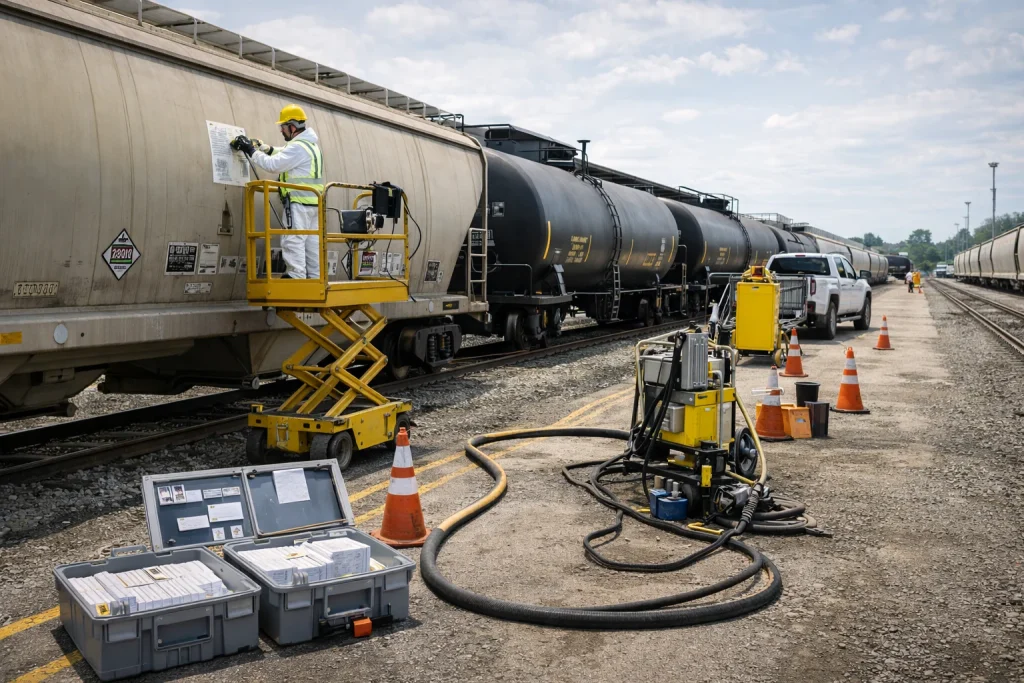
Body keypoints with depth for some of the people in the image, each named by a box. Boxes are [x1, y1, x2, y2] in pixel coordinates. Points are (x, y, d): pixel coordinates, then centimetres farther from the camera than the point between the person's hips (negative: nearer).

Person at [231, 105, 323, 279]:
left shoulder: (298, 147, -14)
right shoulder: (310, 144, 19)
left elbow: (273, 164, -16)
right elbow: (284, 154, 28)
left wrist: (252, 151, -4)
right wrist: (263, 147, 15)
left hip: (299, 203, -10)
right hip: (313, 203, 10)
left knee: (293, 241, -9)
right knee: (312, 242, 9)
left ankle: (296, 277, -13)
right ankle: (314, 278, 11)